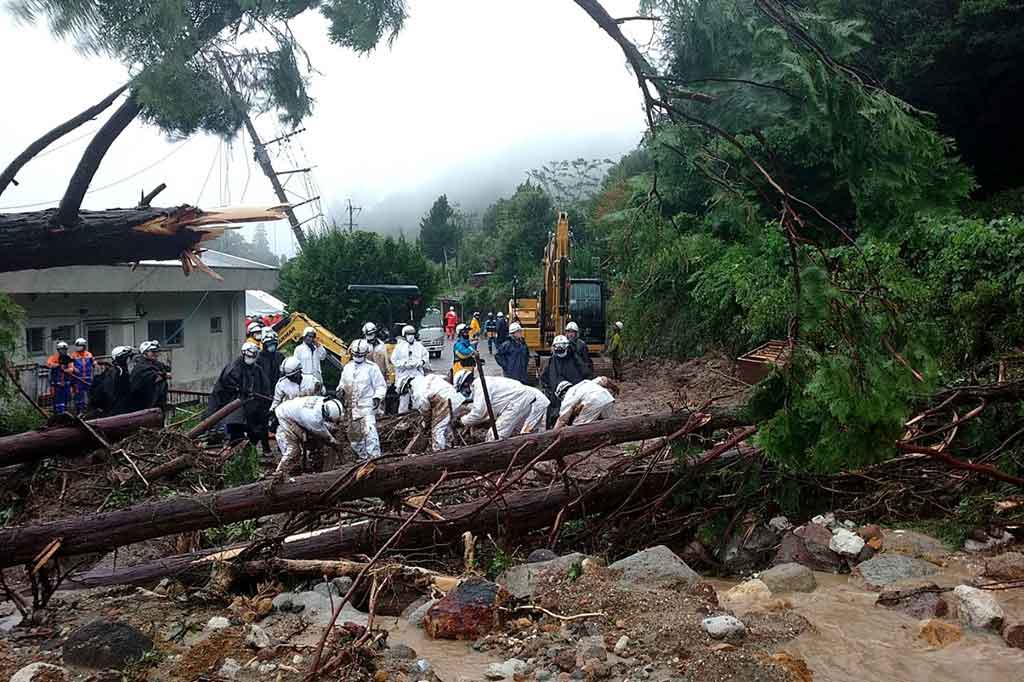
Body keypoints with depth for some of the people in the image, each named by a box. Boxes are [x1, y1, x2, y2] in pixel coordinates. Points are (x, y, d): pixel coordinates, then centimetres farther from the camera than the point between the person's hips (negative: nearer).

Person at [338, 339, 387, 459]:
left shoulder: (372, 367, -3)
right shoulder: (347, 368, 14)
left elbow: (381, 386, -1)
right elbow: (342, 383, 24)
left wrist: (378, 397, -16)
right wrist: (341, 389, 2)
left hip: (368, 406, -7)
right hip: (352, 407, 7)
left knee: (369, 431, -20)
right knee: (354, 434, 13)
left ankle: (374, 457, -22)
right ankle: (363, 456, 28)